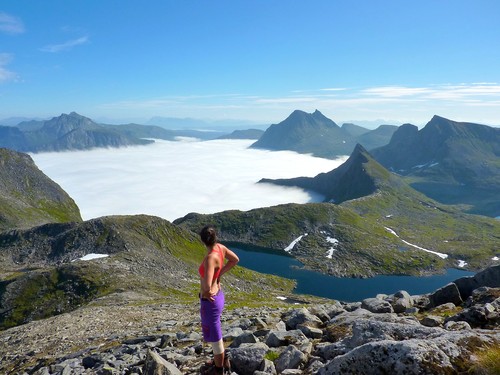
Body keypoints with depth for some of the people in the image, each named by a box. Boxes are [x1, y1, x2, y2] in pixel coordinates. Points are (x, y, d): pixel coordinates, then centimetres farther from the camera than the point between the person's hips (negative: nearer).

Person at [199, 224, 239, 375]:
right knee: (215, 332, 29)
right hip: (217, 296, 9)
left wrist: (207, 291, -19)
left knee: (214, 336, 14)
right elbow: (235, 259, 10)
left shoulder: (210, 257, -32)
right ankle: (222, 361, 48)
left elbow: (207, 285, -42)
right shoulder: (220, 247, -8)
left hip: (210, 301, -9)